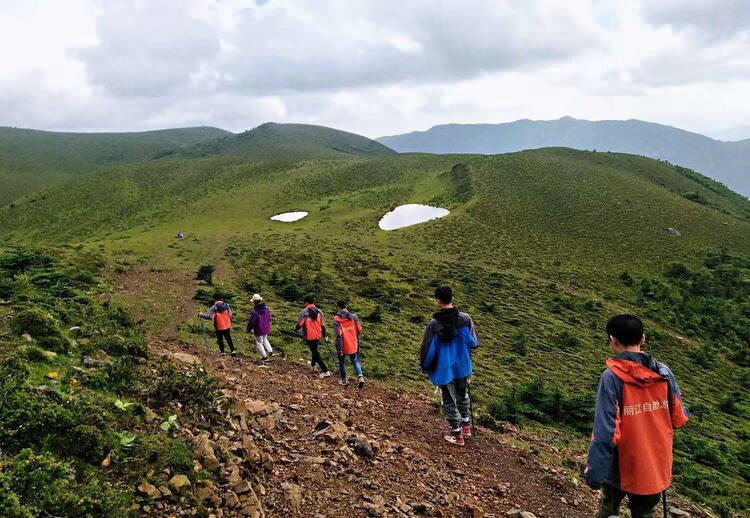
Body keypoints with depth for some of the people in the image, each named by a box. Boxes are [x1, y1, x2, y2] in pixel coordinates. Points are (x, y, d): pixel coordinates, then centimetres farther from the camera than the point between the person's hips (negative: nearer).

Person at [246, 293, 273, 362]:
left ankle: (264, 356, 19)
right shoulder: (266, 308, -8)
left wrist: (249, 330, -2)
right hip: (266, 329, 6)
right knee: (265, 339, 30)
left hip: (259, 331, -6)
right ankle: (270, 351, 21)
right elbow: (269, 319, 5)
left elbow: (251, 322, -20)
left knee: (259, 343, 13)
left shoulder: (254, 312, -28)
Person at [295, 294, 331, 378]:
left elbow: (300, 324, -10)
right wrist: (325, 335, 13)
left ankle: (325, 371, -6)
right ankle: (313, 363, 52)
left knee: (315, 353, 0)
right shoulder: (319, 312, 0)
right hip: (318, 336, 6)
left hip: (309, 337, -6)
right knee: (315, 350, 28)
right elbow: (322, 325, 5)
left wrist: (295, 328, 12)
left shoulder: (303, 312, -16)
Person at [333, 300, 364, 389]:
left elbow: (338, 335, -21)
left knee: (341, 362, 18)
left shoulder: (337, 319, -17)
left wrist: (339, 349, -17)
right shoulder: (354, 316, -5)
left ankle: (344, 380, 27)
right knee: (355, 361, 18)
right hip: (353, 345, 3)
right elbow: (359, 330, 2)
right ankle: (360, 377, -1)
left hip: (343, 345, -3)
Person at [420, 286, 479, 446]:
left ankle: (457, 434, 24)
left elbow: (427, 350, -15)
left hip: (443, 370, -3)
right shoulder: (465, 319, -13)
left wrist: (424, 367, 3)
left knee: (449, 401, 13)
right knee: (463, 396, 26)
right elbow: (474, 342, -2)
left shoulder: (434, 324, -22)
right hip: (463, 367, 3)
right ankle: (466, 426, 39)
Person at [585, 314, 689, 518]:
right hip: (657, 468, 3)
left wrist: (593, 473, -15)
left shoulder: (611, 377, -22)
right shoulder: (664, 373, -8)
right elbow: (679, 418, 2)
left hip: (622, 467, -3)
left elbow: (605, 432, -23)